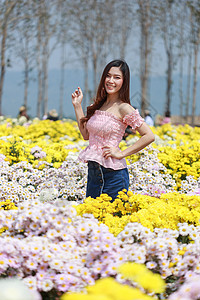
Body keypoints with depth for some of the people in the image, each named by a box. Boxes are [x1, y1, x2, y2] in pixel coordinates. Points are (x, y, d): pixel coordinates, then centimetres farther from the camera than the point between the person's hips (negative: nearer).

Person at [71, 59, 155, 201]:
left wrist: (121, 153, -14)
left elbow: (149, 136, -16)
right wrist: (77, 105, 13)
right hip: (93, 172, 7)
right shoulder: (99, 105, 9)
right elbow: (86, 135, 15)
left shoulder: (123, 108, -12)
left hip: (113, 173, -7)